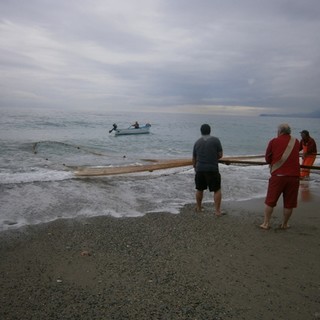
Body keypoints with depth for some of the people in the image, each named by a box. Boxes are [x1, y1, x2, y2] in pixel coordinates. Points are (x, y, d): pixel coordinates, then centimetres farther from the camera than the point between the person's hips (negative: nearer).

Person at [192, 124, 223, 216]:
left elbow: (194, 159, 13)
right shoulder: (216, 140, -3)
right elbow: (220, 154, -2)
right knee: (217, 190, 6)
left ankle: (199, 207, 31)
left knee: (199, 189, 19)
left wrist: (195, 167, 29)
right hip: (212, 169, -3)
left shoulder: (197, 142, 7)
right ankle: (217, 211, 1)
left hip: (200, 169, 3)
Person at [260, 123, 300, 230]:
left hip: (277, 175, -2)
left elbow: (267, 158, 4)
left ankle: (266, 223, 12)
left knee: (270, 201, 8)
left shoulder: (274, 141, -3)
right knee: (289, 203, 12)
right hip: (293, 176, 2)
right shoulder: (296, 142, 6)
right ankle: (284, 224, 21)